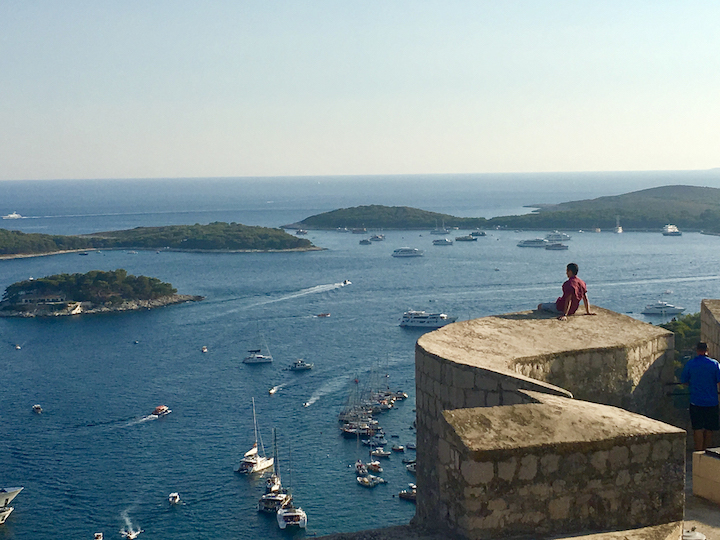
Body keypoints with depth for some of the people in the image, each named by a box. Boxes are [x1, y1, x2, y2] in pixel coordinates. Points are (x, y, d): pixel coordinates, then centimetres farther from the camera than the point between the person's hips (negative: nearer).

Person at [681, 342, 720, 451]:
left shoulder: (690, 364, -3)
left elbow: (684, 381, 8)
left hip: (696, 402, -1)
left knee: (698, 429, 2)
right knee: (709, 429, 12)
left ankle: (699, 452, -2)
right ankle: (705, 451, 20)